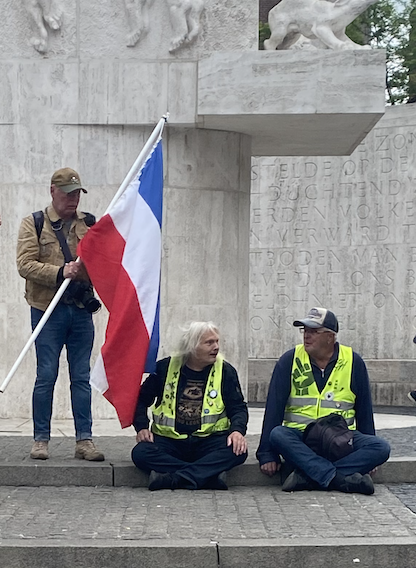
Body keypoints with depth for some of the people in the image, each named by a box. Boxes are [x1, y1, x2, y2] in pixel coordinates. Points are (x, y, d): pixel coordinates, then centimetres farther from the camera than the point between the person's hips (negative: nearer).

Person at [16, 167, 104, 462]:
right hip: (48, 310, -3)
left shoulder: (89, 223, 11)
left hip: (81, 309, 3)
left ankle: (84, 439, 8)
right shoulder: (34, 223, 3)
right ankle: (41, 439, 7)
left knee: (82, 377, 5)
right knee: (46, 376, -1)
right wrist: (60, 272, -19)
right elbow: (25, 264, -7)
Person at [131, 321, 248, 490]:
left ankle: (172, 479, -39)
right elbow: (141, 400, 13)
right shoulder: (165, 367, 5)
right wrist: (142, 427, -5)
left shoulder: (225, 371, 5)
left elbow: (238, 408, 4)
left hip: (208, 440, 0)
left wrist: (237, 430, -18)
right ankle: (209, 475, -35)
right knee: (141, 453, -30)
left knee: (238, 450, -31)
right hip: (169, 438, 0)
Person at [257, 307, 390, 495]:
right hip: (299, 437, -1)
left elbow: (364, 410, 11)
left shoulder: (353, 362, 5)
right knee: (277, 435, -33)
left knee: (381, 447, -26)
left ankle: (306, 476, -35)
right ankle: (339, 479, -40)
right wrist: (268, 454, -8)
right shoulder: (289, 361, 2)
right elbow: (274, 407, -1)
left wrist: (367, 455, 9)